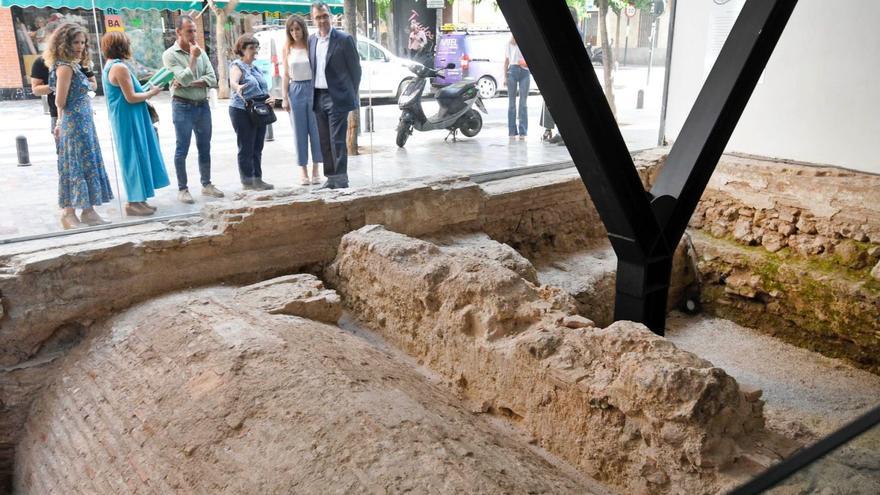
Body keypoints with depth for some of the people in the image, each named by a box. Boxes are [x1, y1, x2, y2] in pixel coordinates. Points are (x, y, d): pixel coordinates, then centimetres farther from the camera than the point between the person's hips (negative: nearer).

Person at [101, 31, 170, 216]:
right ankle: (134, 203, 2)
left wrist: (145, 91, 14)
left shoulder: (110, 66, 15)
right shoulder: (120, 67, -17)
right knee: (134, 157, -4)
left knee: (137, 156, 14)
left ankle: (136, 199, 20)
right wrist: (151, 92, -7)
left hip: (126, 120, 10)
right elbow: (131, 97, -19)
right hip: (129, 120, -10)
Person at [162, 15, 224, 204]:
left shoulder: (201, 52, 7)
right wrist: (193, 58, -10)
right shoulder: (170, 55, -6)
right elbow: (184, 79, -17)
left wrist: (189, 84, -13)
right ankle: (182, 189, 8)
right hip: (183, 107, -5)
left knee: (205, 148, 12)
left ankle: (206, 184, 23)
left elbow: (212, 80, -2)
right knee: (182, 150, 0)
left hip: (203, 105, 5)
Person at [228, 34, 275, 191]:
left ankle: (258, 179, 17)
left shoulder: (257, 69, 16)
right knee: (246, 148, -3)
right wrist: (237, 87, -52)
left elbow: (264, 90, 20)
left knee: (258, 148, 10)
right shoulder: (237, 66, -7)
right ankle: (247, 181, 3)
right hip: (242, 112, -7)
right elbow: (233, 81, -28)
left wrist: (271, 99, -2)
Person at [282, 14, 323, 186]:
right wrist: (284, 97, 2)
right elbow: (286, 75, 8)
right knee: (300, 132, 4)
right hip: (296, 90, 1)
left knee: (316, 129, 1)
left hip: (313, 88, -1)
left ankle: (315, 169, 10)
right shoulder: (287, 48, 6)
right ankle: (303, 170, 11)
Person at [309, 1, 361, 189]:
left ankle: (341, 180, -2)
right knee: (324, 142, 10)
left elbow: (355, 68, -3)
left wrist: (351, 95, -2)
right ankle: (331, 178, 19)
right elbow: (311, 68, 17)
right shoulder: (311, 40, 10)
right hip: (318, 97, 6)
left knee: (337, 140, -7)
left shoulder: (344, 39, -6)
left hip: (337, 98, -6)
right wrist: (312, 95, 9)